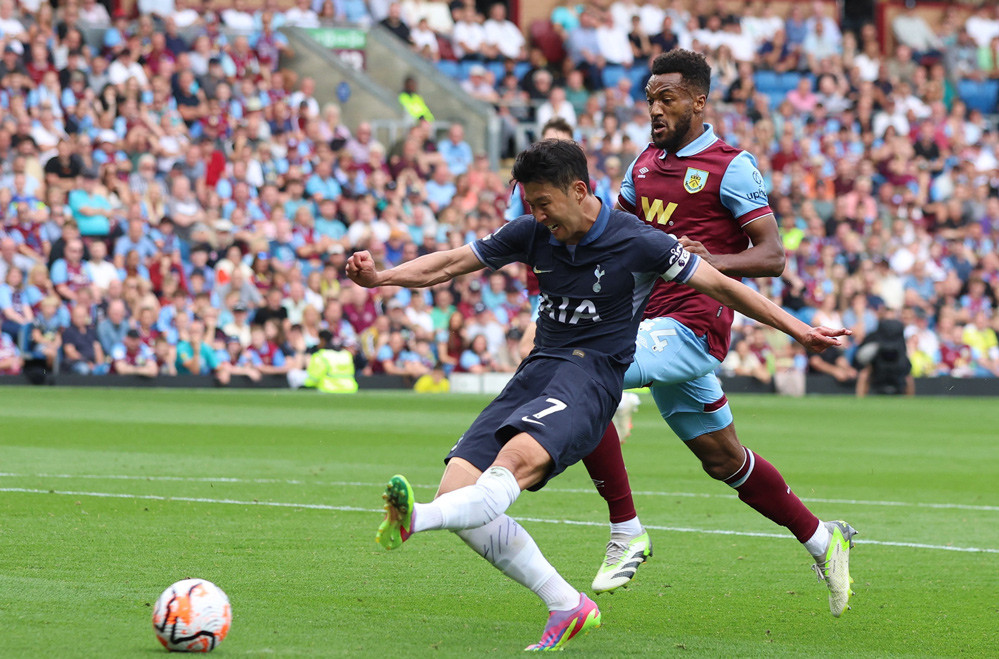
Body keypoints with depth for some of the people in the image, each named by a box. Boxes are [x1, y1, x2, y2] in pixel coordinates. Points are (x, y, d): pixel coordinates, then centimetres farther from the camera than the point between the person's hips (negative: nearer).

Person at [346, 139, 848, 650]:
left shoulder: (638, 243, -4)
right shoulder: (532, 233, 9)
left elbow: (720, 286, 3)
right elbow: (451, 264, 16)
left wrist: (799, 330, 2)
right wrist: (382, 277, 0)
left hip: (594, 373, -6)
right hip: (537, 370, 6)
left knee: (518, 457, -35)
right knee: (458, 488, -13)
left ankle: (418, 519, -63)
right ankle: (566, 606, -9)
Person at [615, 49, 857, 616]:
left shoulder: (731, 166, -6)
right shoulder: (647, 163, 16)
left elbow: (772, 255, -11)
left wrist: (711, 261, -28)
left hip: (693, 326, -8)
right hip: (657, 323, 8)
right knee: (723, 458, 14)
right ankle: (822, 539, 29)